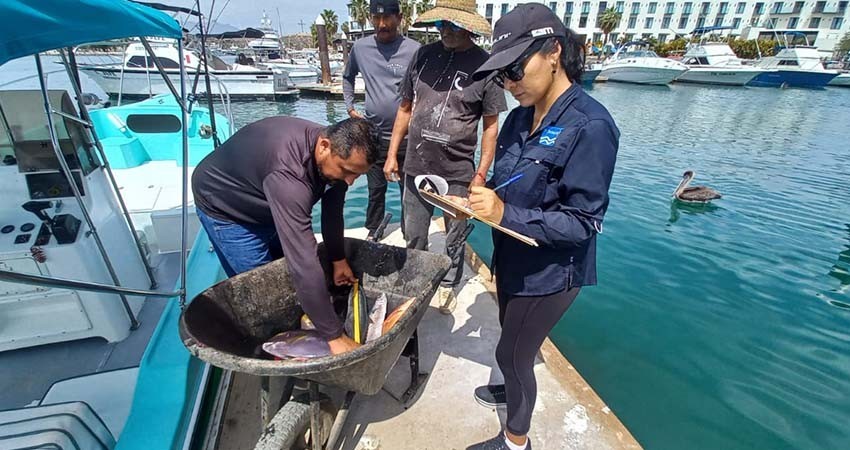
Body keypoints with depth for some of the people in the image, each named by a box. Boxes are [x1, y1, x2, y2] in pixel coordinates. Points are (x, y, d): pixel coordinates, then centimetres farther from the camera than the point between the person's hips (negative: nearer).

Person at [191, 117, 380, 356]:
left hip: (264, 203, 7)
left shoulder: (336, 148, -20)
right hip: (223, 207, -7)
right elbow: (304, 262, -48)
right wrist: (335, 336, -43)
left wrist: (338, 258, -2)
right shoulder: (288, 174, -45)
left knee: (285, 274, 13)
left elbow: (332, 206, -3)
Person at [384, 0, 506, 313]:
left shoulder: (484, 65, -7)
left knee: (454, 239, 14)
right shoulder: (423, 55, 3)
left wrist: (481, 174, -8)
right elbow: (406, 108, 10)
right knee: (414, 238, 17)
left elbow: (491, 126, -4)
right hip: (415, 168, 3)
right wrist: (392, 155, 8)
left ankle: (448, 286, 37)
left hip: (458, 173, -3)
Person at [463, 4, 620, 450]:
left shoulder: (589, 125, -24)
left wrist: (504, 214, -30)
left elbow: (582, 221, -23)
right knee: (513, 342, 27)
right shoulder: (520, 116, -1)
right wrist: (480, 199, -10)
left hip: (550, 272, -7)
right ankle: (516, 389, 57)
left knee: (511, 353, 9)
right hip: (512, 260, 7)